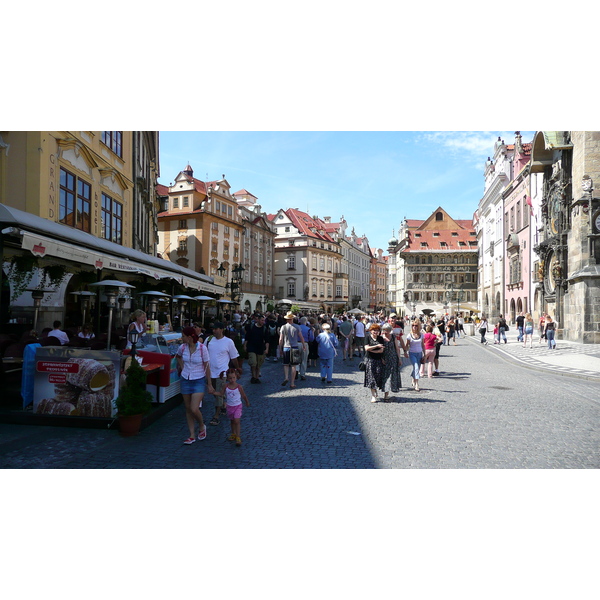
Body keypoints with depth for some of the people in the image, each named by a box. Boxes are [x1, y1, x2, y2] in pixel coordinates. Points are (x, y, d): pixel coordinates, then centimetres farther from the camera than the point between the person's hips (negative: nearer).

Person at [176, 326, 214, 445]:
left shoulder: (202, 348, -16)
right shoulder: (182, 347, -4)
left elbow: (207, 367, -9)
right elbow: (178, 356, 22)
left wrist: (209, 384, -6)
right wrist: (182, 367, 7)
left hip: (199, 381, -5)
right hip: (185, 380, 5)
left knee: (194, 409, -13)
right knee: (188, 409, 10)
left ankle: (202, 427, 18)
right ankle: (192, 435, 22)